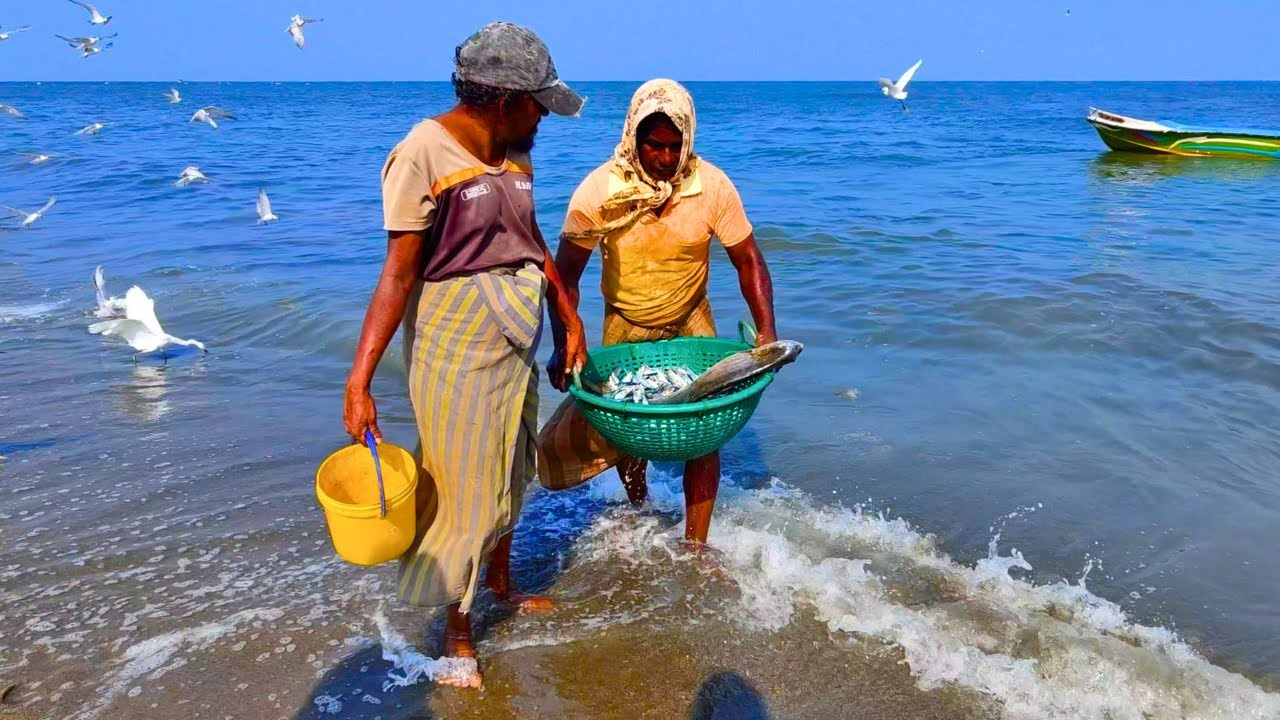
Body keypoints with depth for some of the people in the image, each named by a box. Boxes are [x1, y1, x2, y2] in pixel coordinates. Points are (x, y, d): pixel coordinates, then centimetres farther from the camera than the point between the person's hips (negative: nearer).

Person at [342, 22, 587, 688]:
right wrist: (359, 380, -23)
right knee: (460, 488, 4)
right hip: (455, 347, -7)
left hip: (512, 343, 7)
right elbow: (399, 272, -20)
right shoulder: (424, 153, -18)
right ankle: (457, 628, 25)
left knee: (508, 473, 21)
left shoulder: (512, 154, 4)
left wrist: (570, 323, 14)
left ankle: (502, 583, 44)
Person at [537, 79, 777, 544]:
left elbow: (748, 262, -10)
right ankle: (638, 507, 39)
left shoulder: (712, 186, -18)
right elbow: (566, 273, -15)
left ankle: (695, 545, 10)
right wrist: (563, 345, -26)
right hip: (625, 325, 0)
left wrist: (767, 332, -22)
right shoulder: (599, 191, -21)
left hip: (690, 323, 1)